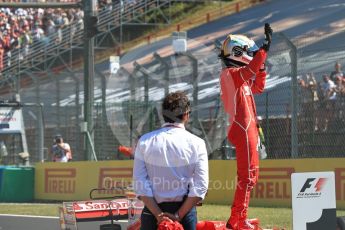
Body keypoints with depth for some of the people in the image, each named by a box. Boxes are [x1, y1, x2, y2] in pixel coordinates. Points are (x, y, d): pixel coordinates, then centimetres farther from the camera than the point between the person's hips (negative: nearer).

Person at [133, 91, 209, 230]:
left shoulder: (144, 142, 0)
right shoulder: (196, 144, -4)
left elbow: (140, 183, -5)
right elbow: (200, 187, -10)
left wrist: (158, 215, -7)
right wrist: (179, 215, -8)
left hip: (152, 211, 1)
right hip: (185, 210, -1)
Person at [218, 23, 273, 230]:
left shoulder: (239, 74, 17)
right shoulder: (230, 73, -13)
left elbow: (258, 87, 25)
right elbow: (250, 69, -31)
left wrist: (261, 66, 14)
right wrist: (266, 47, -32)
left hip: (247, 129, 11)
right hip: (243, 129, -11)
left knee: (251, 174, 17)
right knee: (248, 176, -10)